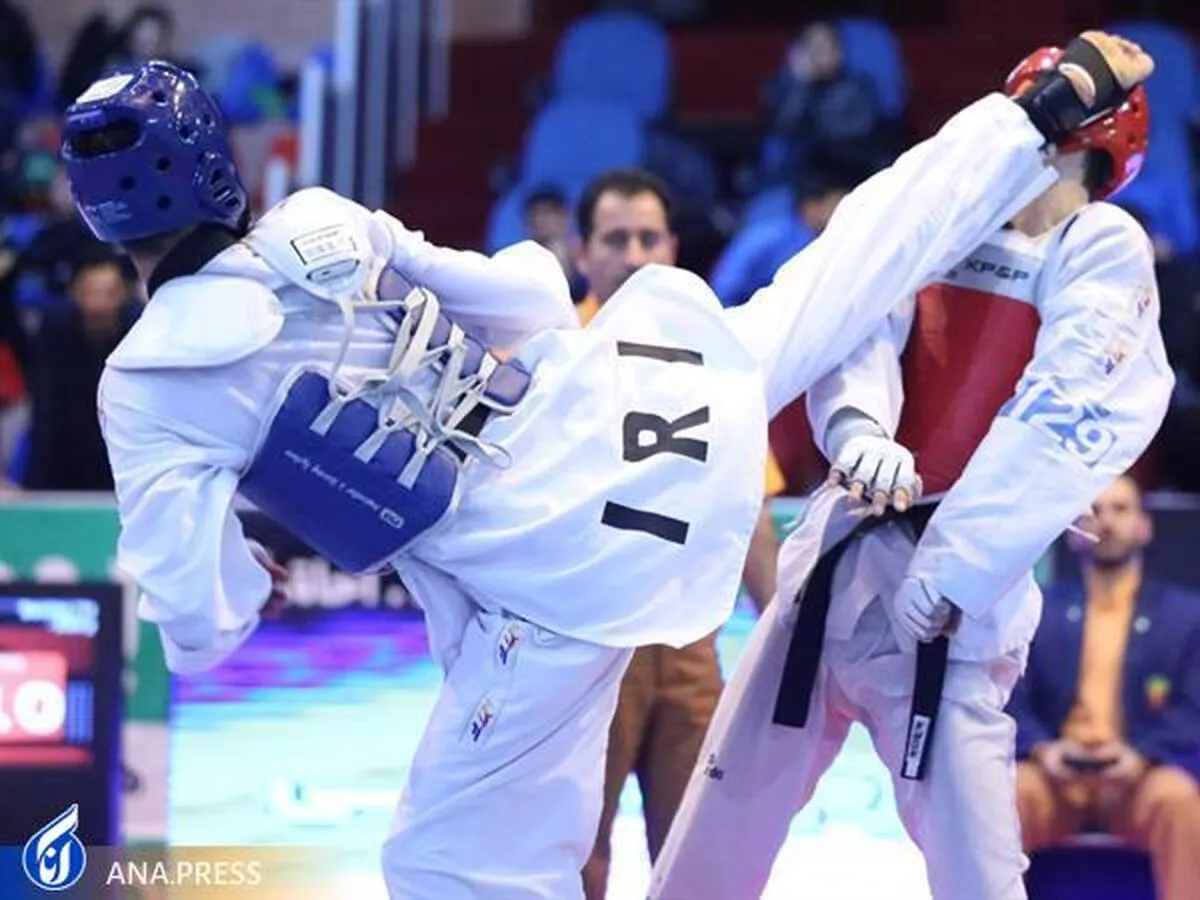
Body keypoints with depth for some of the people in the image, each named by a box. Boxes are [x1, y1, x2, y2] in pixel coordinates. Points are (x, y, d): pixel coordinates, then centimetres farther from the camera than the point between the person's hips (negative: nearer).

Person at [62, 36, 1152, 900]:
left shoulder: (152, 391, -12)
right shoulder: (324, 222, 0)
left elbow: (202, 629, -12)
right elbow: (530, 302, 10)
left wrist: (229, 596, 11)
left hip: (561, 578, -5)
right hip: (590, 393, 5)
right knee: (841, 269, 24)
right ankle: (1052, 108, 36)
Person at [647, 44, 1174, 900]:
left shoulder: (1103, 249, -5)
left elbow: (1059, 421, -15)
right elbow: (864, 331, -5)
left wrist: (952, 563, -23)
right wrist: (858, 425, -27)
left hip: (953, 597, -5)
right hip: (839, 553, 6)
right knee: (722, 825, 13)